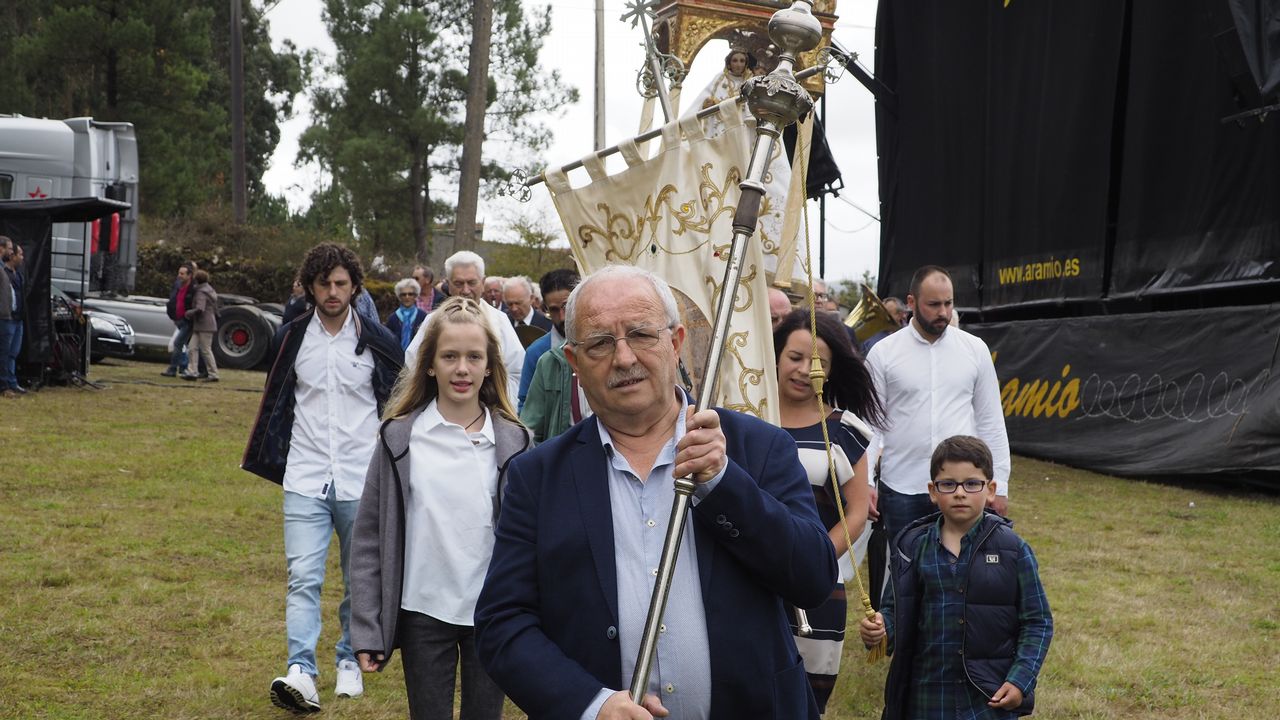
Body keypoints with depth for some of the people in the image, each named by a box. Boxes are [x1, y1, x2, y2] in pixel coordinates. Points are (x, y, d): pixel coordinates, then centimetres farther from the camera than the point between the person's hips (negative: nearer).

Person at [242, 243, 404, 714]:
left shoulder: (378, 342, -1)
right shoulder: (291, 338, 4)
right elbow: (277, 404, 14)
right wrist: (274, 461, 11)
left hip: (361, 482, 0)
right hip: (306, 481, 0)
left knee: (360, 581, 11)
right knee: (303, 578, -10)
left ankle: (349, 662, 26)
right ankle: (301, 674, -14)